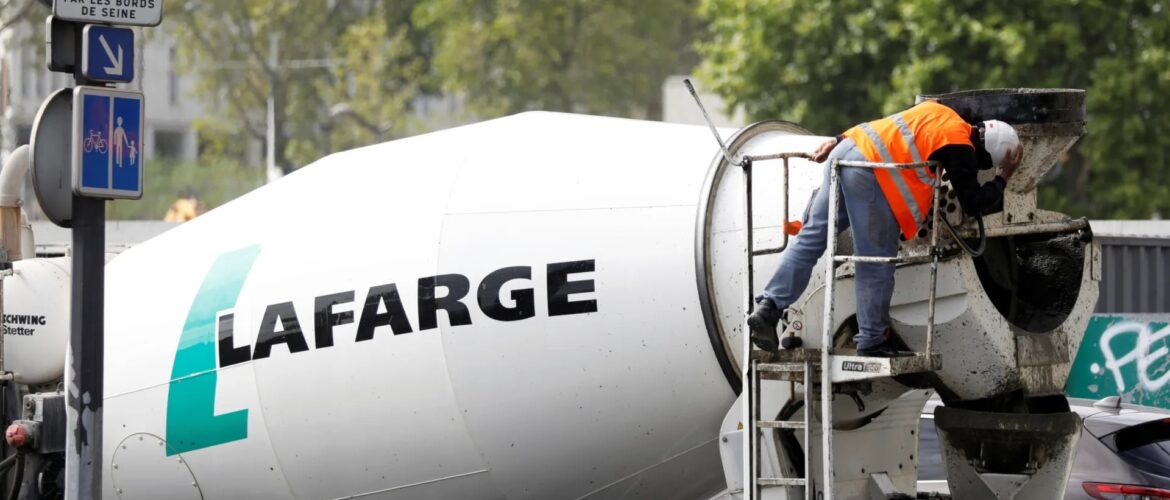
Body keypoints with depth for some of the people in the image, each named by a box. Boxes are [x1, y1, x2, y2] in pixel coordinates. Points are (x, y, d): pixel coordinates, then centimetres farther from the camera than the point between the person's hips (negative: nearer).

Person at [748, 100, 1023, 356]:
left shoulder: (939, 113, 23)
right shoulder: (961, 150, -3)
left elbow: (879, 126, 25)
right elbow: (973, 204, 1)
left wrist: (837, 141, 27)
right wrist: (1003, 180, 15)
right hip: (869, 174, -9)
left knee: (811, 237, 9)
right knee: (877, 265, 2)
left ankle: (769, 306, 1)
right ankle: (872, 340, 8)